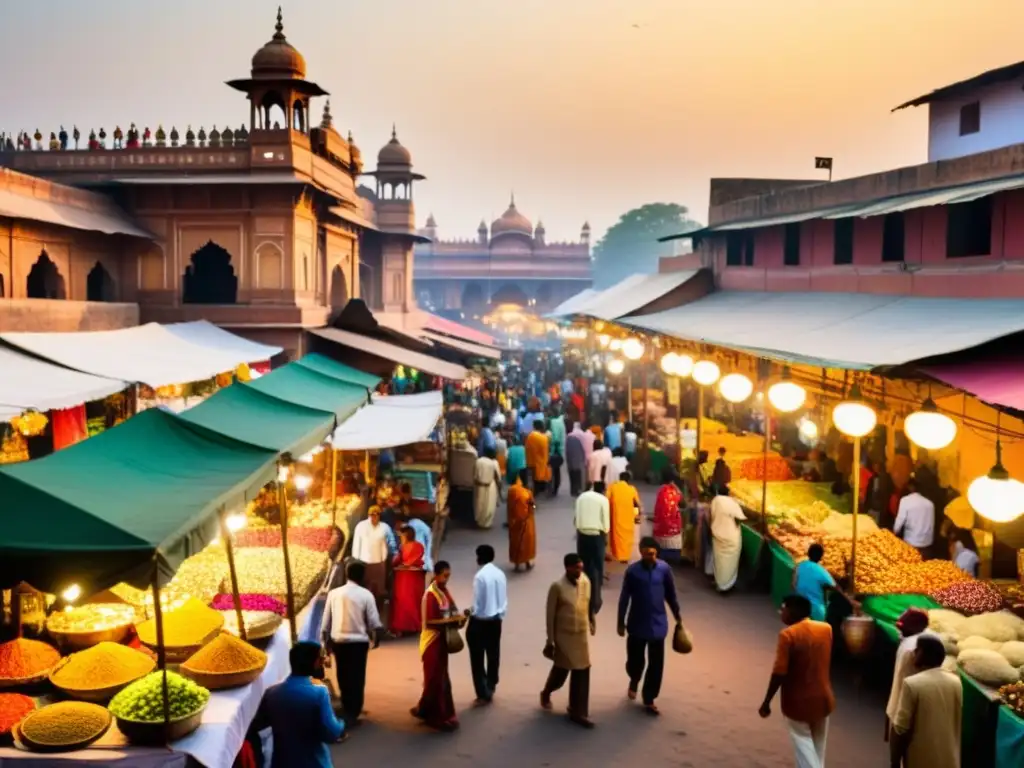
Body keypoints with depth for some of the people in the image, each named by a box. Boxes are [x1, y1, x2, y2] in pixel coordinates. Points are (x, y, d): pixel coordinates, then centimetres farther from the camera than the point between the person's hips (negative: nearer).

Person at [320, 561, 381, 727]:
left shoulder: (334, 593, 1)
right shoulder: (366, 594, -7)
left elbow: (326, 621, 5)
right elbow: (373, 622, -4)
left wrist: (325, 640, 17)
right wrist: (374, 638, 15)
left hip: (338, 641, 3)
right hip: (358, 642, -3)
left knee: (343, 677, 17)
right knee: (357, 679, 6)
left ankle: (347, 710, 30)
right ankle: (352, 714, 6)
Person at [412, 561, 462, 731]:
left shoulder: (444, 591, 7)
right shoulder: (430, 594, -20)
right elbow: (428, 622, -22)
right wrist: (450, 620, -25)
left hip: (442, 639, 9)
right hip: (432, 641, -9)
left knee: (441, 678, 16)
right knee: (436, 679, 0)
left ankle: (425, 710, 29)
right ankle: (437, 716, 11)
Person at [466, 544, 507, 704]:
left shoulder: (480, 576, -19)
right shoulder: (500, 574, 0)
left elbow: (478, 603, -17)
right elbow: (504, 599, 5)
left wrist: (470, 612, 1)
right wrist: (500, 614, 16)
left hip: (480, 621, -6)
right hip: (496, 620, 6)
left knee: (477, 659, 4)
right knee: (493, 655, 17)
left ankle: (483, 694, 5)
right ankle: (490, 687, 29)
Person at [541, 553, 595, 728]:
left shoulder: (586, 582, -5)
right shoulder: (557, 587, -19)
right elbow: (550, 615, -13)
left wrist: (592, 622, 19)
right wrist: (550, 641, -10)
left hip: (582, 635, 4)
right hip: (563, 636, -4)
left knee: (582, 673, 6)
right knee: (561, 670, 14)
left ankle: (578, 712, 19)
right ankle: (546, 693, 45)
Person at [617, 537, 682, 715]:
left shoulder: (664, 568, -6)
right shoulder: (632, 571, -12)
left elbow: (671, 594, 6)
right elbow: (624, 598, -4)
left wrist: (677, 616, 13)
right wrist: (621, 622, -1)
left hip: (658, 623, 1)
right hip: (637, 624, -1)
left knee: (656, 663, 4)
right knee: (635, 659, 11)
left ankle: (649, 699, 19)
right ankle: (634, 682, 44)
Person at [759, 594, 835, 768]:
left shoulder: (788, 635, -21)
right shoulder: (826, 629, -3)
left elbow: (779, 673, -22)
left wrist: (766, 702, -13)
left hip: (798, 700, -5)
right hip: (822, 697, 5)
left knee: (803, 740, 9)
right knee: (818, 742, 21)